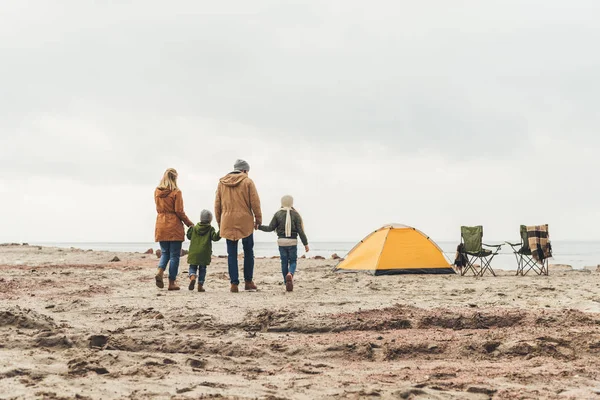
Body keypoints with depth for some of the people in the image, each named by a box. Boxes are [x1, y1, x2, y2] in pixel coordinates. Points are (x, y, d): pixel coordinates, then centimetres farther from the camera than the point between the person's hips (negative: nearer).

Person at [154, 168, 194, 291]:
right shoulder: (176, 192, -10)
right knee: (174, 255, 3)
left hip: (161, 226, 5)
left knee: (164, 253, 16)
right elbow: (179, 211, -10)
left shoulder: (157, 192, 5)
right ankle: (172, 283, 4)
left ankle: (160, 271, -11)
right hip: (174, 226, -5)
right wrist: (190, 224, -1)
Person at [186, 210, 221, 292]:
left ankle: (192, 277, -19)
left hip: (194, 252, 2)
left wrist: (190, 228, 30)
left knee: (193, 267, 11)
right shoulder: (210, 229, -2)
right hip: (204, 253, -2)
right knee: (202, 269, 7)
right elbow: (215, 237, -13)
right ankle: (200, 285, 4)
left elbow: (189, 236, 16)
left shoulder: (195, 228, 8)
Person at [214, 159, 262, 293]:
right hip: (245, 222, -3)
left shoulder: (222, 182, 9)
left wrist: (219, 221, 17)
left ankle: (234, 283, 0)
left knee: (232, 254, 4)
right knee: (248, 252, 10)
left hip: (228, 223, 3)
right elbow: (255, 202, -4)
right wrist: (258, 218, 5)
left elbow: (217, 204, 11)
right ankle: (248, 281, 12)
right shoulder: (247, 182, -2)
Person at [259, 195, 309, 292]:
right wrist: (305, 244, 0)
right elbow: (300, 231, -5)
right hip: (292, 241, -1)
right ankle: (290, 274, -25)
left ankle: (287, 282, 15)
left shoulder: (278, 214, 0)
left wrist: (259, 227, 11)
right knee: (293, 261, 7)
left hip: (281, 241, 1)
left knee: (284, 262, 12)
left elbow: (270, 228, -2)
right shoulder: (295, 215, -3)